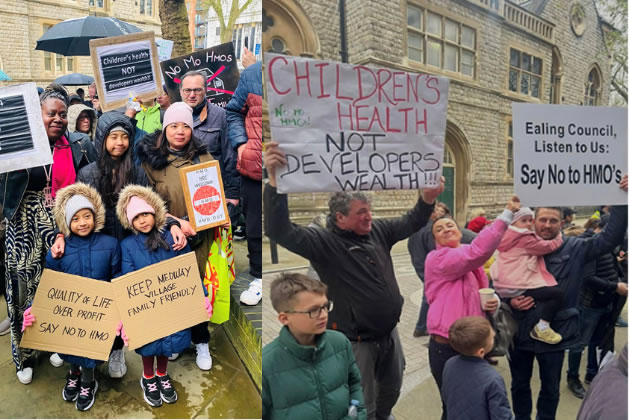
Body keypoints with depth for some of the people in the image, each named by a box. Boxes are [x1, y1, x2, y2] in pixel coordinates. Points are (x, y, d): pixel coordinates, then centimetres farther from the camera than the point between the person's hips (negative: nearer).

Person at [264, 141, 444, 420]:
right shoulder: (324, 243, -20)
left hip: (389, 333, 7)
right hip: (356, 342, -6)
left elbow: (410, 223, 9)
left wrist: (428, 198, -13)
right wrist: (275, 180, -46)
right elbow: (280, 231, -32)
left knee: (392, 388, 28)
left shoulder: (378, 231, -1)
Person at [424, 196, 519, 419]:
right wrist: (507, 213, -29)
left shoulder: (471, 262, 10)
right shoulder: (437, 259, -15)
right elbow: (479, 250, -29)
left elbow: (481, 296, 21)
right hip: (446, 347, -7)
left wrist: (491, 302, -4)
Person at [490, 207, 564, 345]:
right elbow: (551, 245, -3)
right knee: (556, 293, -13)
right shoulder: (525, 239, -9)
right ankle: (542, 328, -9)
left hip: (504, 286, 10)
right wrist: (558, 235, 14)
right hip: (516, 287, -10)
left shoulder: (508, 237, 17)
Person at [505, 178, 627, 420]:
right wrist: (509, 300, -16)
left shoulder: (575, 248, -4)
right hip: (519, 332, 1)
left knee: (550, 389, 19)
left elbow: (610, 238, -12)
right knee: (519, 385, 20)